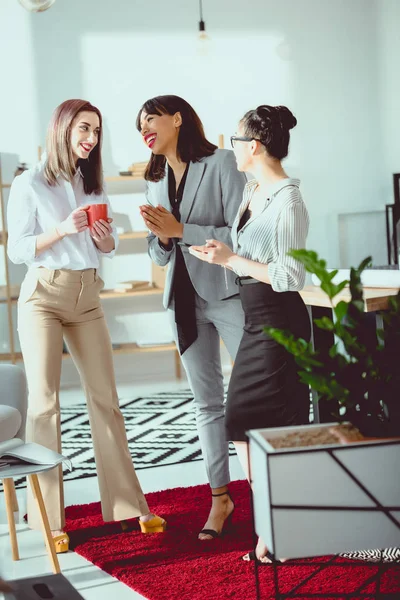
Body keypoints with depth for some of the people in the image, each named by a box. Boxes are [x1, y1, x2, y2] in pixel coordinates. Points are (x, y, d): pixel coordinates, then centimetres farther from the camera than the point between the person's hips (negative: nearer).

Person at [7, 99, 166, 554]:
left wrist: (103, 236, -6)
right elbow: (17, 250, -8)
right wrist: (63, 229, -20)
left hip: (87, 295, 5)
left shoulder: (93, 183, 12)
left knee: (105, 396, 4)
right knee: (44, 401, -4)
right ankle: (47, 517, 2)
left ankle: (127, 503, 11)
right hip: (43, 295, -5)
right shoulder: (29, 184, -5)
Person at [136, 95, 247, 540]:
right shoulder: (155, 182, 13)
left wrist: (180, 229, -17)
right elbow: (159, 255, 16)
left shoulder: (221, 163, -7)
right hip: (184, 298, 6)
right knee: (207, 402, 10)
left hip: (228, 292, -6)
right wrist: (161, 237, -7)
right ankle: (220, 496, 18)